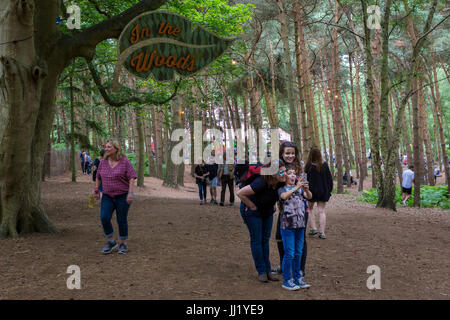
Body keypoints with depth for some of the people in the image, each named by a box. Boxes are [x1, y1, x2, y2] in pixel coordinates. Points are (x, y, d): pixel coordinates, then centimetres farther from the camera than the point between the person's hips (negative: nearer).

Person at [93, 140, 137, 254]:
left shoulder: (125, 161, -10)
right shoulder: (103, 162, 3)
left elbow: (132, 177, -13)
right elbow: (99, 177, 16)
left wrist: (131, 192, -21)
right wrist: (96, 189, 9)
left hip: (122, 196, -3)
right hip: (108, 196, 4)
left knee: (122, 220, 3)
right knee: (104, 218, -12)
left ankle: (123, 244, 21)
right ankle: (111, 242, 7)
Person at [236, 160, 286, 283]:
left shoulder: (281, 182, -18)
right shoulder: (261, 182, -37)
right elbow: (240, 193, -31)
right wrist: (252, 206, -21)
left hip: (267, 211, 6)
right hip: (252, 211, -6)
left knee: (265, 239, 10)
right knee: (256, 240, -1)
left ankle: (267, 270, 17)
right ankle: (261, 271, 8)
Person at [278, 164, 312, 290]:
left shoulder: (300, 188, 11)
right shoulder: (282, 189, -3)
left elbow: (309, 196, -6)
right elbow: (284, 196, -25)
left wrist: (306, 189, -27)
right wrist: (297, 187, -36)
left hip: (300, 225, 5)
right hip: (287, 225, -5)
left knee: (298, 253, 13)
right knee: (289, 254, -2)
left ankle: (297, 278, 24)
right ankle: (286, 280, 8)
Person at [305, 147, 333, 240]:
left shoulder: (309, 166, -12)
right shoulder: (324, 165, -2)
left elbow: (306, 179, -11)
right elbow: (329, 178, 3)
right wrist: (329, 190, 12)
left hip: (312, 191, -3)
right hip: (323, 191, 3)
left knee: (310, 209, 17)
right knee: (321, 211, 6)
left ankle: (313, 228, 6)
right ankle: (322, 232, 4)